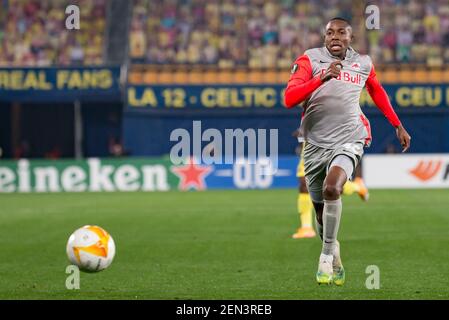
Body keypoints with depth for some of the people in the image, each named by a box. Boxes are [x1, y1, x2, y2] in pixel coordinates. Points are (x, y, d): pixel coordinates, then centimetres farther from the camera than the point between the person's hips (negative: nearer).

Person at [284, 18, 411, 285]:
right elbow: (289, 98, -17)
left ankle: (327, 255, -17)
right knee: (321, 210, 8)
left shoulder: (363, 63, 7)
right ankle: (335, 263, 31)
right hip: (316, 143, 1)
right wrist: (322, 78, -29)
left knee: (331, 188, -29)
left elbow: (378, 93, 27)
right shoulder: (310, 59, -3)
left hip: (349, 141, -1)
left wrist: (398, 126, 30)